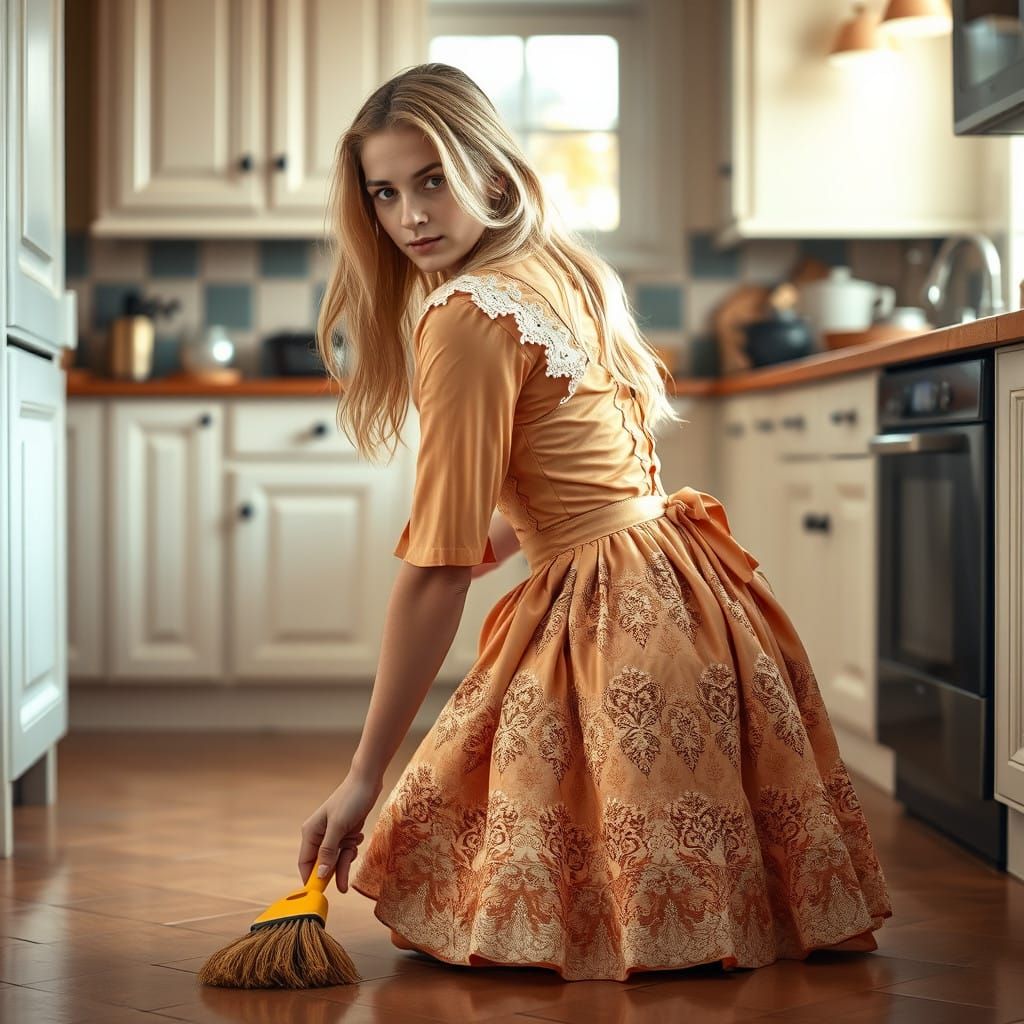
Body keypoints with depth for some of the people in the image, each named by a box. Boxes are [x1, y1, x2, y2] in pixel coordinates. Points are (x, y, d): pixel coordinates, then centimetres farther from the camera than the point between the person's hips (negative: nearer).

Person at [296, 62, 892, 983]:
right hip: (681, 574, 10)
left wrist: (366, 777, -15)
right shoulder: (563, 268, 10)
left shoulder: (467, 314, -17)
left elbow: (436, 572, -19)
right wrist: (511, 535, 26)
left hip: (615, 614, -10)